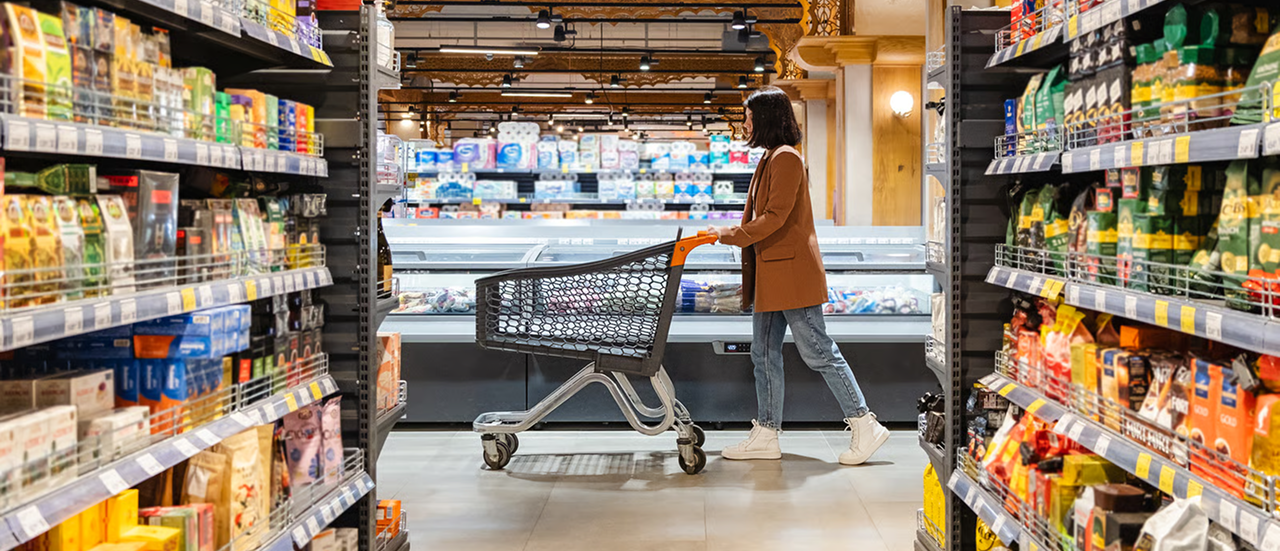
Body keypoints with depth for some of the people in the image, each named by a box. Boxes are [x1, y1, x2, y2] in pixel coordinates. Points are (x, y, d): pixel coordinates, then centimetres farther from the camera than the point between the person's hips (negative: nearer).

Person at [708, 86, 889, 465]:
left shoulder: (787, 159, -13)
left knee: (817, 352, -6)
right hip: (770, 277, 10)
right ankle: (766, 436, 15)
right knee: (764, 354, 10)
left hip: (792, 274, -10)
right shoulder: (770, 160, 18)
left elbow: (775, 217, -20)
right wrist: (724, 234, 13)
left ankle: (865, 427, 1)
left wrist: (731, 235, -16)